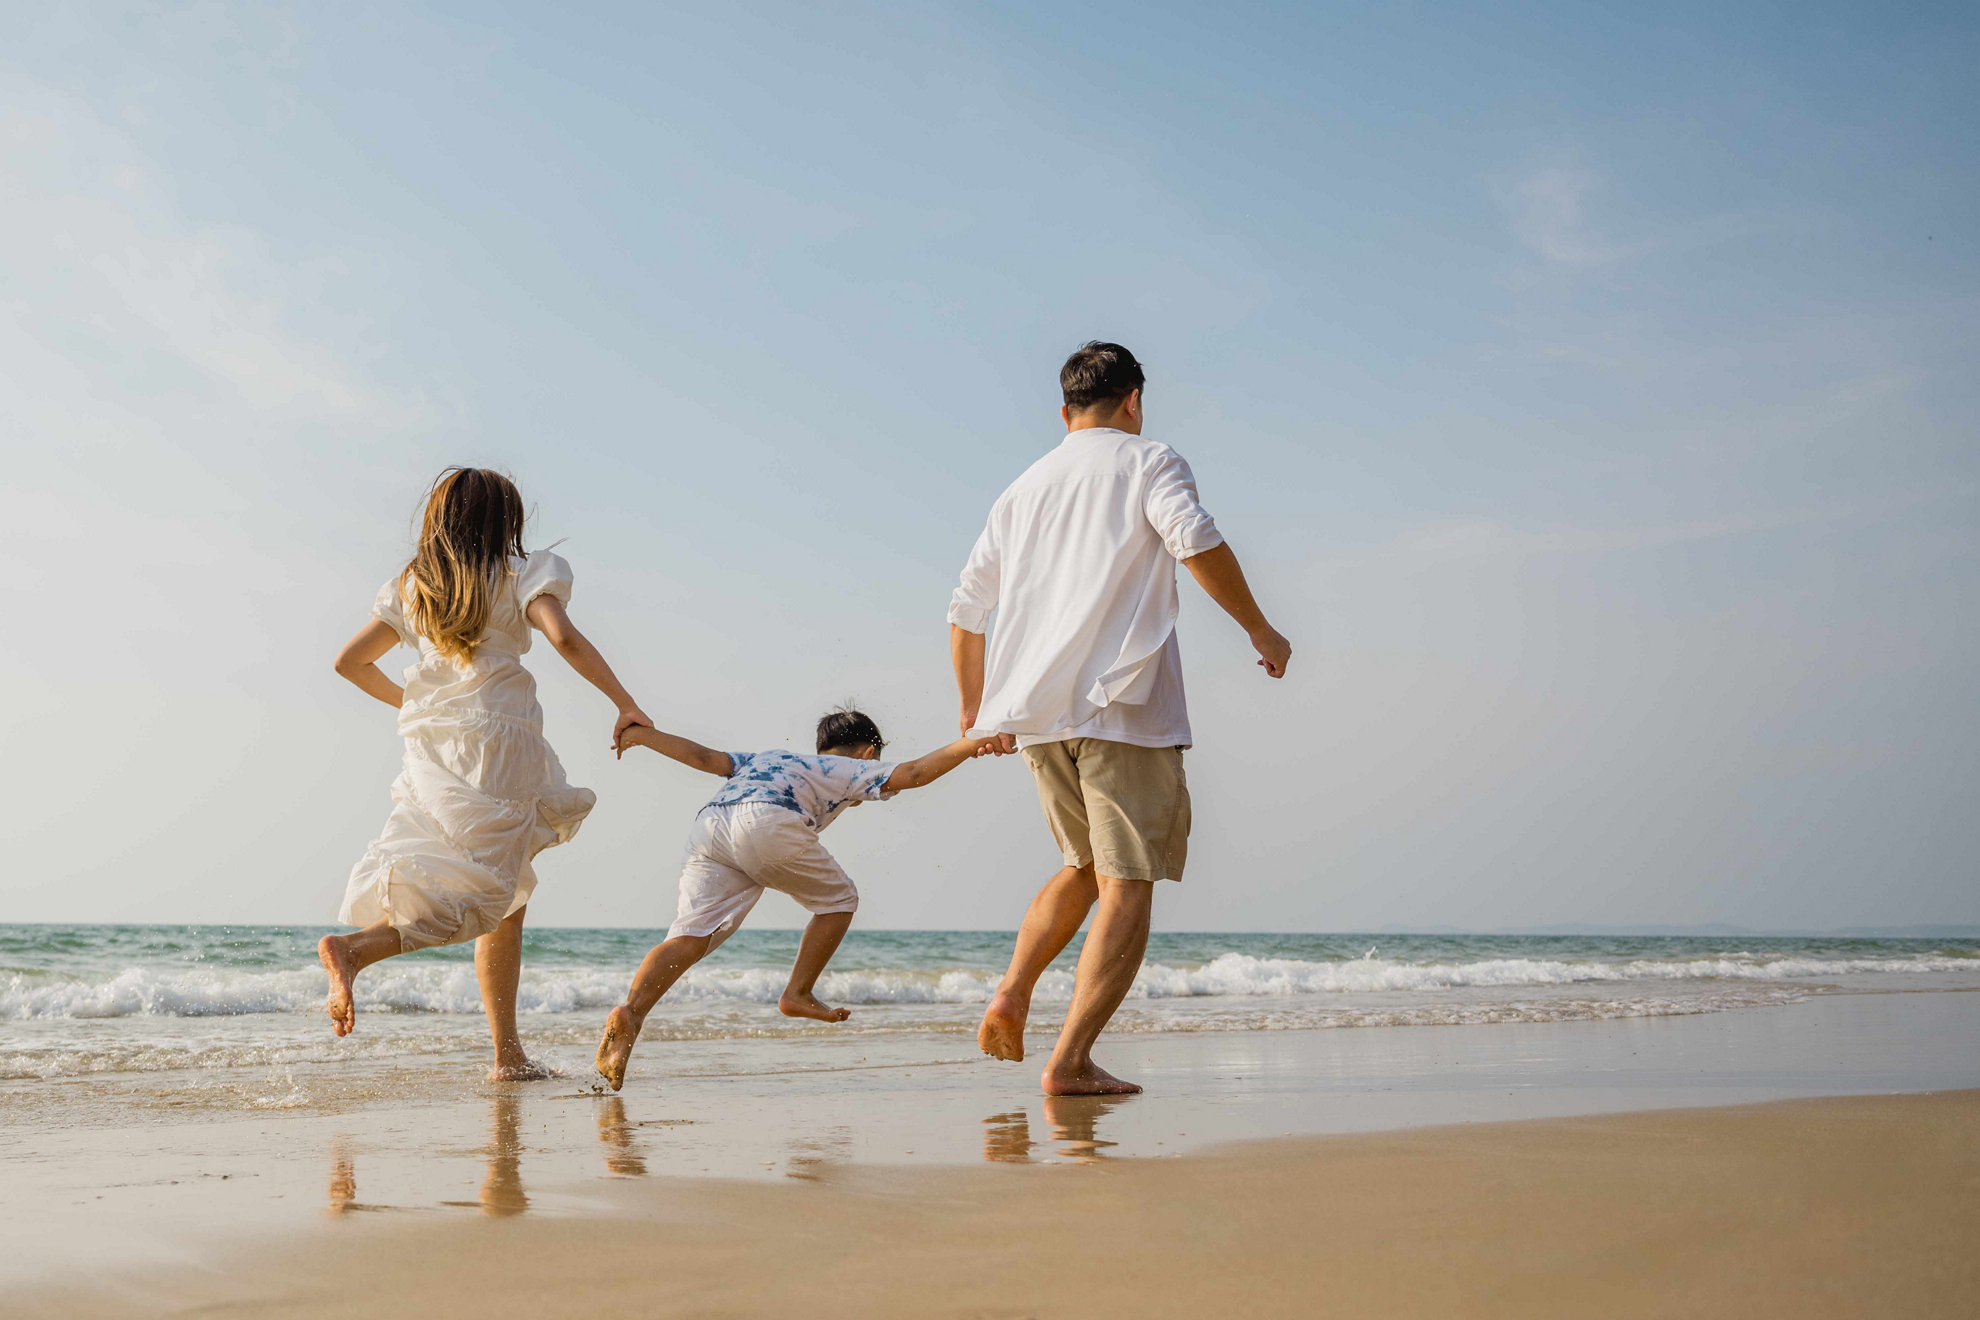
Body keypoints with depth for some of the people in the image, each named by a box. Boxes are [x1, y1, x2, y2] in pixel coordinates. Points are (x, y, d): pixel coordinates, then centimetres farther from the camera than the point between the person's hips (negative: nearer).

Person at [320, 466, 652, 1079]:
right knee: (476, 899, -8)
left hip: (428, 748, 7)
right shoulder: (519, 573, 2)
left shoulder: (412, 586, 17)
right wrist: (625, 704, -9)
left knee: (507, 899, 10)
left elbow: (350, 660, 18)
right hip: (495, 743, -6)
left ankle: (508, 1055, 6)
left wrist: (407, 702, 33)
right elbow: (564, 638, -15)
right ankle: (353, 948, -32)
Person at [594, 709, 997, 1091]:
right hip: (767, 821, -5)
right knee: (838, 899, 18)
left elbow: (706, 758, 32)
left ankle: (631, 1012, -29)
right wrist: (968, 745, 19)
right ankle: (798, 994, 15)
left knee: (691, 936, -7)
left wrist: (643, 734, 36)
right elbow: (912, 774, 14)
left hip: (708, 825, 5)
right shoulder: (852, 769, 28)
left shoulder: (769, 758, 42)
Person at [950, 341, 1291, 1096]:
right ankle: (1070, 1061, -14)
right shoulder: (1149, 462, 7)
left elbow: (964, 612, 21)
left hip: (1034, 716, 6)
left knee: (1085, 867, 22)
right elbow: (1196, 541, -14)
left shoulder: (1024, 487, 22)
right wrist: (1259, 630, -4)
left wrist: (976, 710, 32)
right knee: (1127, 885, -5)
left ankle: (1011, 995, 4)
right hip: (1122, 703, -6)